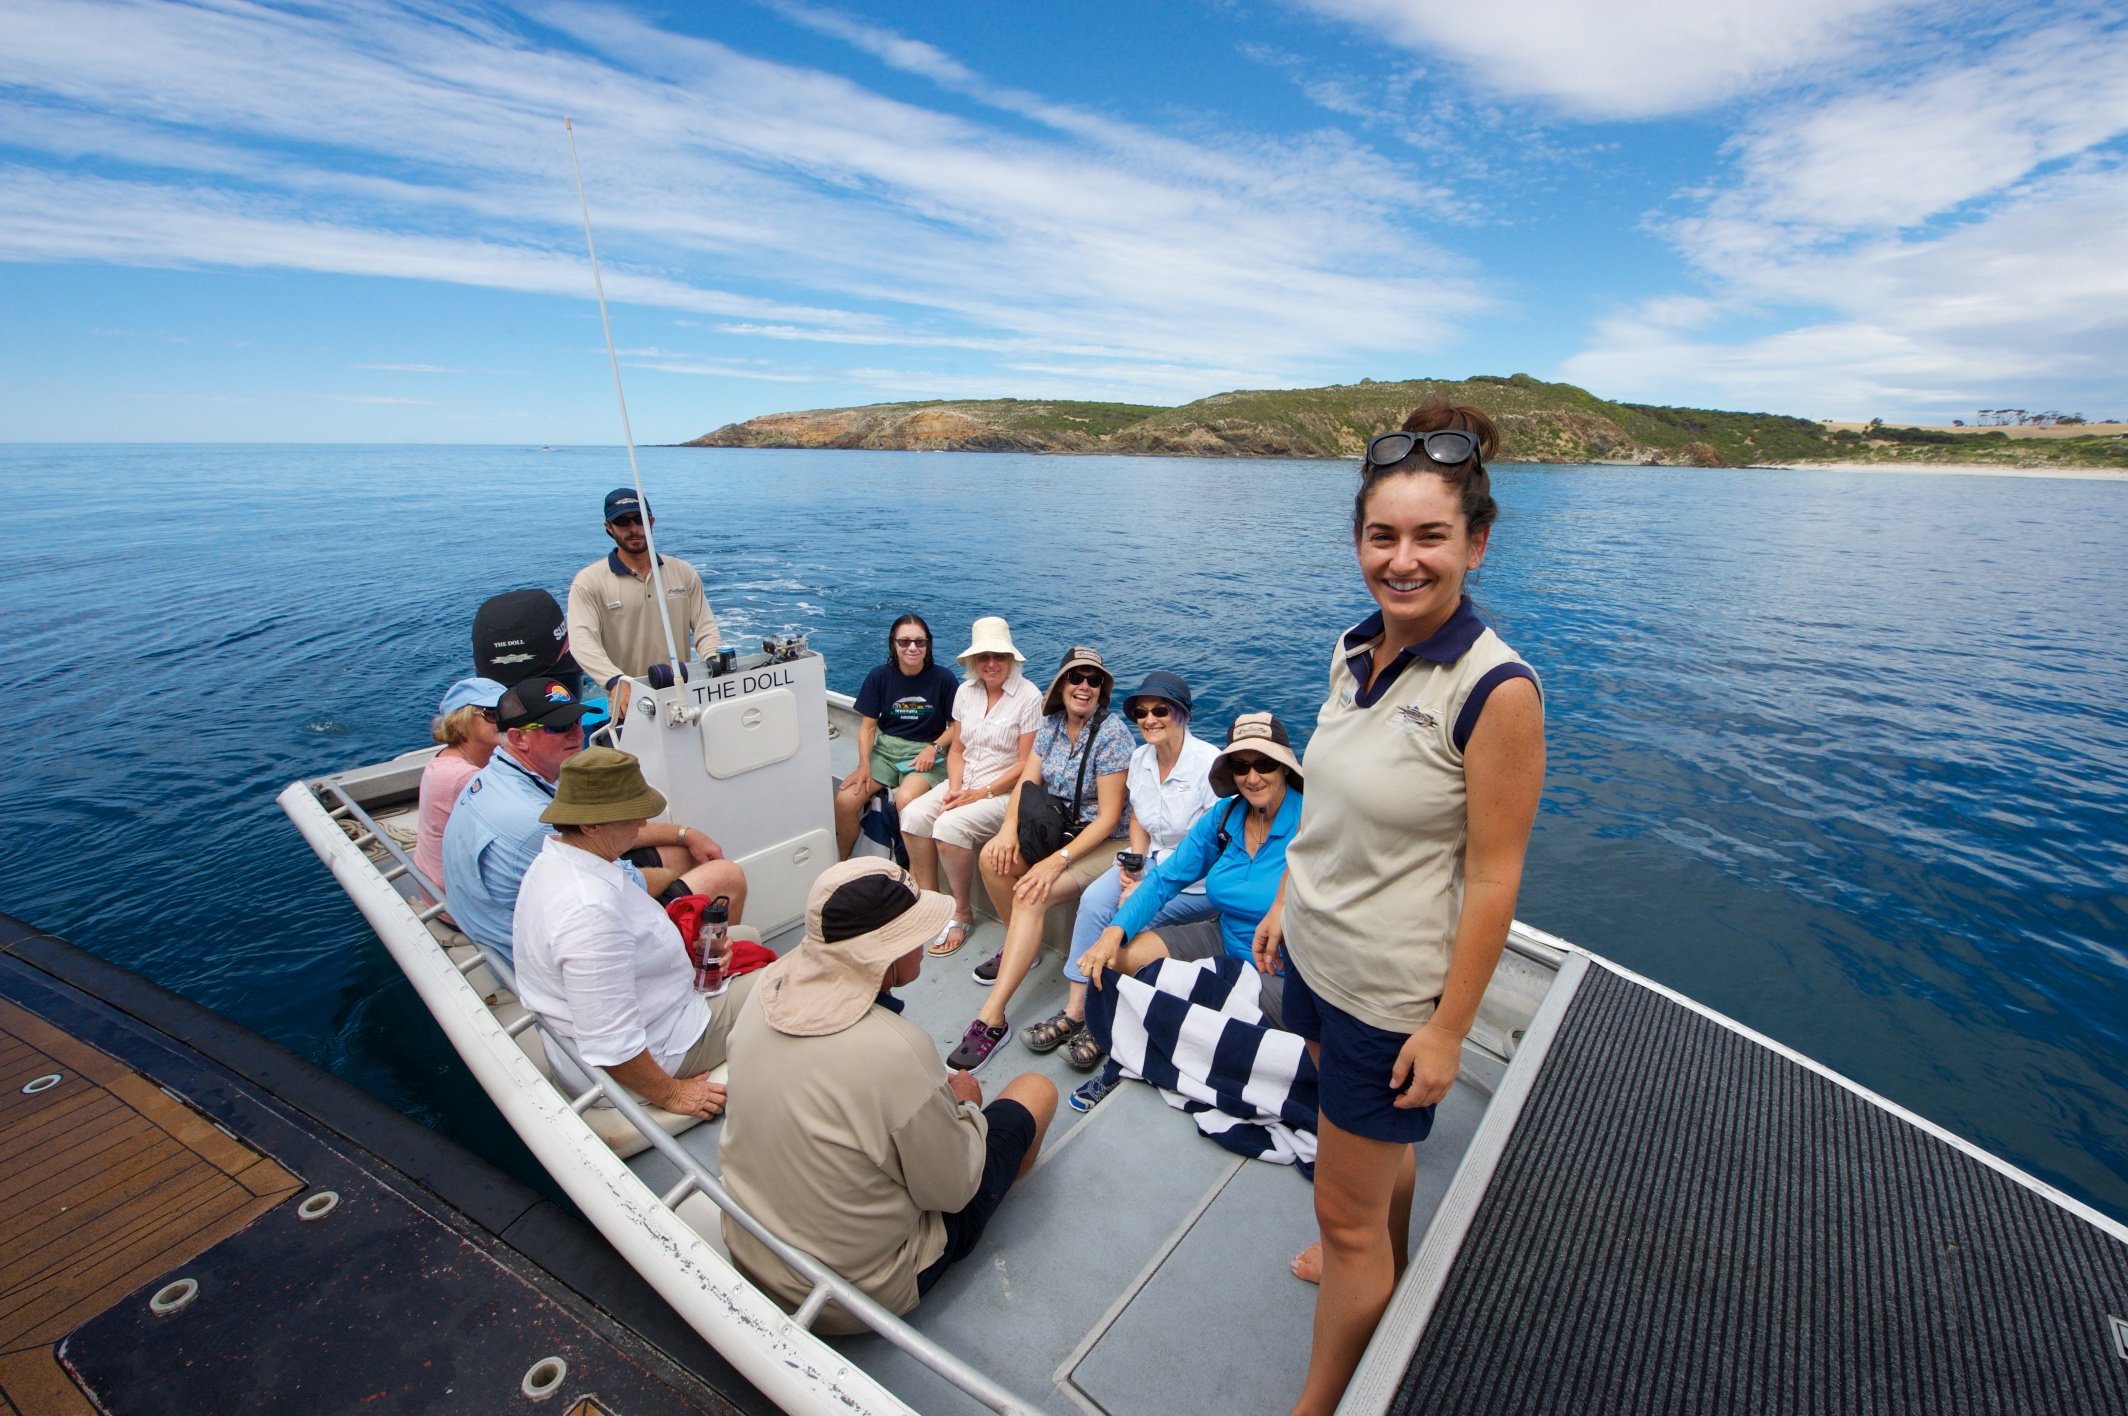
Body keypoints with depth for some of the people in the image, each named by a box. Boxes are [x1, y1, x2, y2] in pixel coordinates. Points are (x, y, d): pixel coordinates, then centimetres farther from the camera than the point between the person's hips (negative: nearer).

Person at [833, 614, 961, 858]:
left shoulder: (943, 678, -5)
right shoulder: (879, 677, 2)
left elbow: (956, 726, 0)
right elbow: (867, 725, 3)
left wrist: (934, 748, -17)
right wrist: (864, 766, -11)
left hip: (927, 752, -3)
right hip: (886, 748, 3)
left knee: (905, 799, -33)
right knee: (844, 800, -18)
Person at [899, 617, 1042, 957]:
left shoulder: (1028, 697, -12)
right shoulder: (965, 691, 7)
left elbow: (1027, 764, -13)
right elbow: (957, 749, 11)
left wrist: (982, 794, -17)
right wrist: (954, 787, -7)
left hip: (1006, 790, -6)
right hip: (964, 783, 6)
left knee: (950, 826, -28)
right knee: (913, 815, -17)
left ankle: (962, 912, -6)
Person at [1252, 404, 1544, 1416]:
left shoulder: (1496, 690, -24)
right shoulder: (1355, 649, -3)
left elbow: (1493, 878, -19)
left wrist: (1447, 1030, -14)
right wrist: (1283, 904, 12)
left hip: (1388, 989, -6)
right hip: (1314, 951, 7)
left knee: (1344, 1213, 13)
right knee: (1377, 1142, 31)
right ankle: (1385, 1267, 60)